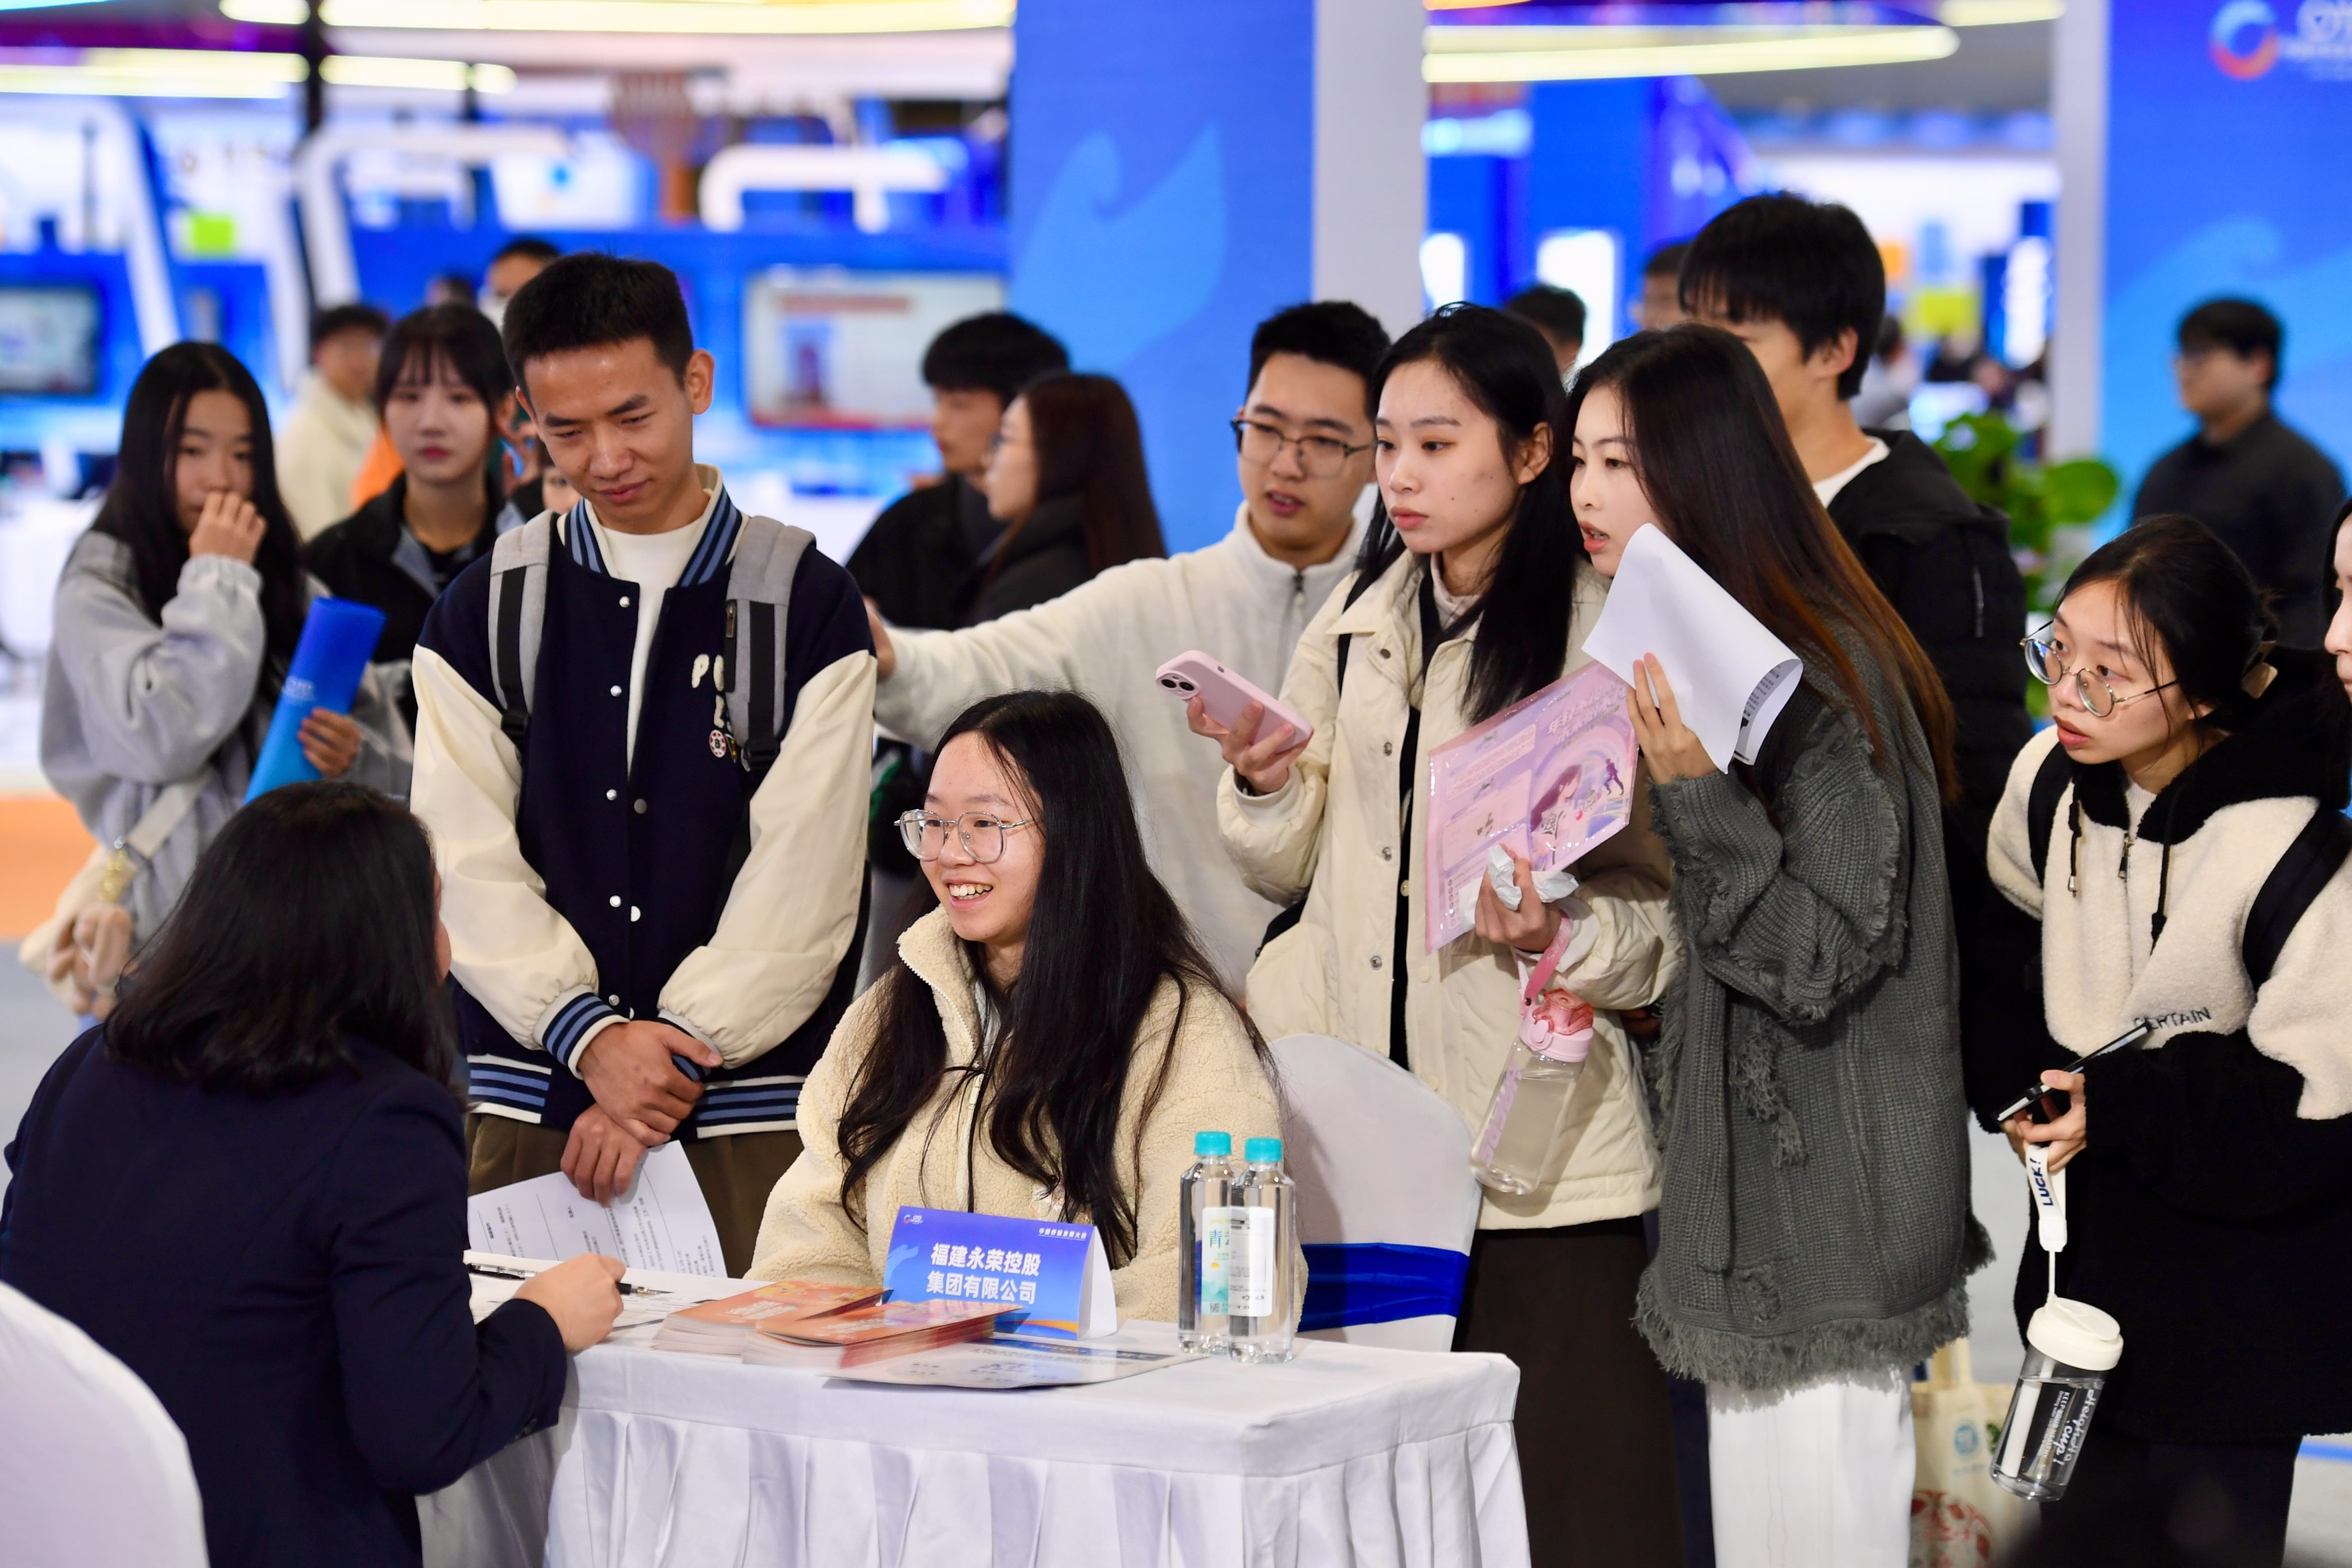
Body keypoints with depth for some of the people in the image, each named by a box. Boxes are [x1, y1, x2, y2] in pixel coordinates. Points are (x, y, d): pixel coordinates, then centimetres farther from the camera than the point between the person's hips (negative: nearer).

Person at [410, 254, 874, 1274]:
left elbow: (802, 881, -4)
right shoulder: (483, 614, 10)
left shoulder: (807, 606, 3)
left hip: (746, 1110, -2)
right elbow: (468, 864, 1)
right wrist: (591, 1037, -13)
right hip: (525, 1104, 2)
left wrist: (670, 1054, -11)